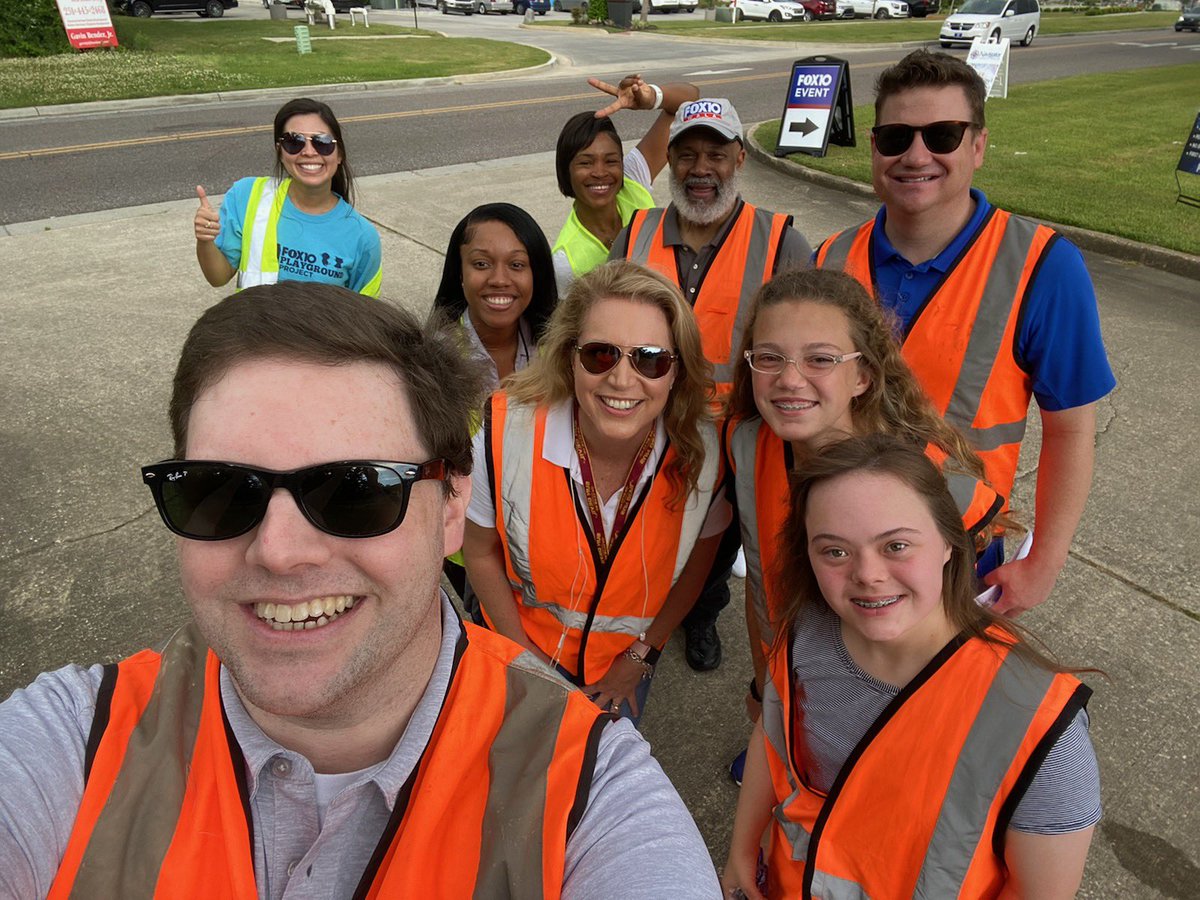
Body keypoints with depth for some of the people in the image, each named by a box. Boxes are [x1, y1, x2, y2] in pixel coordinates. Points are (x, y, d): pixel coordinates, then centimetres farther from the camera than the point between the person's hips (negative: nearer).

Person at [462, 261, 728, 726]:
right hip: (524, 641, -1)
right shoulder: (506, 432, -32)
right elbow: (480, 552, -15)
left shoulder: (701, 451, -28)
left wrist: (641, 656, -2)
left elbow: (697, 558, -8)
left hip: (629, 654, 1)